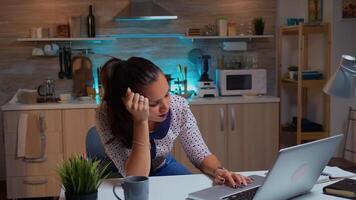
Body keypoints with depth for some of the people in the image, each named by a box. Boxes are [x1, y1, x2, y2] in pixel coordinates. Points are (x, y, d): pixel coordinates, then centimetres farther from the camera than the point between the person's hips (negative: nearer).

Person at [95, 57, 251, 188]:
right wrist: (140, 121, -40)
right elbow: (136, 178, -32)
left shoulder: (178, 106, -21)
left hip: (163, 168, 3)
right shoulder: (107, 115, -29)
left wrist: (217, 170, -29)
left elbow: (200, 155, -8)